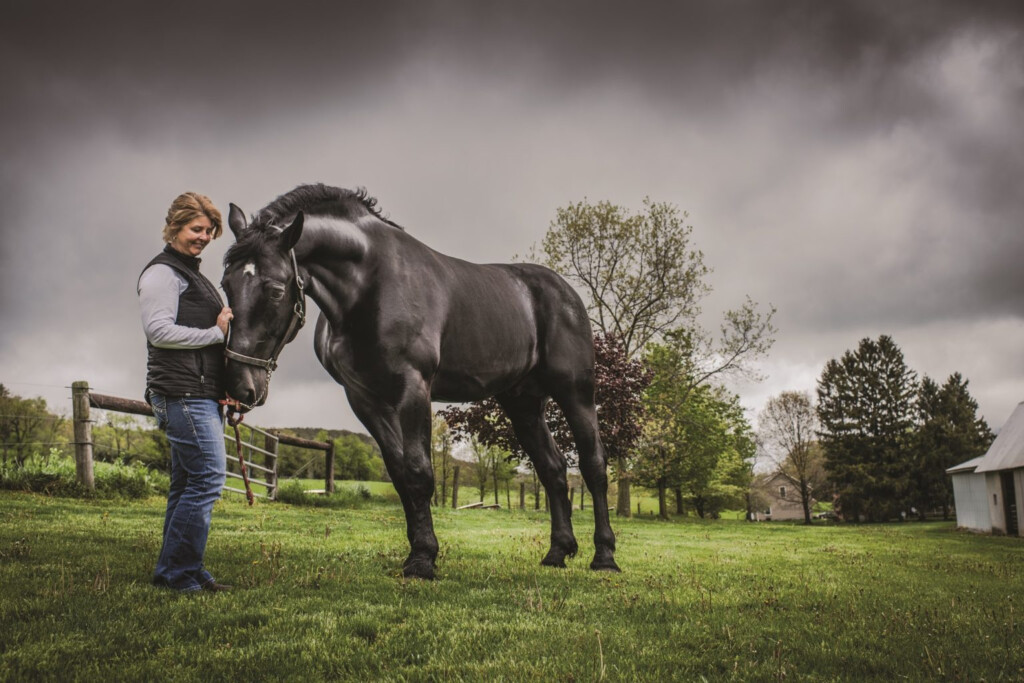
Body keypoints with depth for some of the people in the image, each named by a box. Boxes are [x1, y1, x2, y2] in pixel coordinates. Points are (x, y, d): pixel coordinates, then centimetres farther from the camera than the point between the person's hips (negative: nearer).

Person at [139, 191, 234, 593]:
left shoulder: (191, 275, 25)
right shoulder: (162, 272, -6)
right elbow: (159, 330, -17)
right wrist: (216, 333, -15)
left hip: (202, 393, 10)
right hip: (183, 393, -10)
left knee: (188, 483, 11)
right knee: (208, 478, -13)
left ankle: (174, 572, 18)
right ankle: (178, 572, -6)